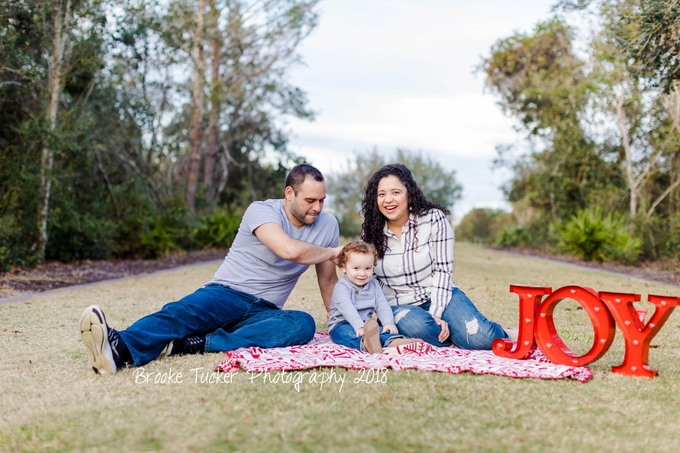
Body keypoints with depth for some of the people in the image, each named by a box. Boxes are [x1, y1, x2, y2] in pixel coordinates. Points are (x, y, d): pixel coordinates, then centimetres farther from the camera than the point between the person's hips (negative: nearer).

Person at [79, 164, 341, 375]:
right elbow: (290, 250, -26)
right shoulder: (261, 211, -8)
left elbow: (328, 280, 19)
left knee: (303, 325, -32)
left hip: (262, 312, 2)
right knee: (183, 312, -34)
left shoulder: (327, 225, 7)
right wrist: (332, 252, -11)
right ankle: (120, 348, -64)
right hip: (226, 295, -2)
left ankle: (194, 345, -45)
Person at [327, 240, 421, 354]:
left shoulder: (374, 285, 12)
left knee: (384, 330, -24)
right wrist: (359, 326, -38)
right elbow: (347, 308, -24)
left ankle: (395, 341, -58)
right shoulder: (341, 287, -8)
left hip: (366, 325, 6)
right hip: (341, 325, -6)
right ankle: (365, 343, -74)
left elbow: (382, 305, 2)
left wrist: (388, 322, -18)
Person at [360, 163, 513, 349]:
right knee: (419, 326, -36)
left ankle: (500, 335, 10)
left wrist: (435, 313, -18)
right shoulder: (371, 232, -3)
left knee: (480, 338, -25)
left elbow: (443, 270, -9)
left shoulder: (433, 219, -9)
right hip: (399, 306, 1)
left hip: (439, 296, -1)